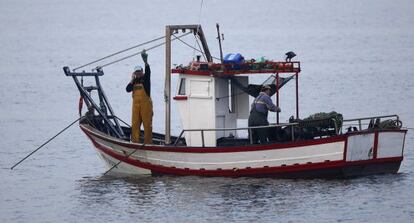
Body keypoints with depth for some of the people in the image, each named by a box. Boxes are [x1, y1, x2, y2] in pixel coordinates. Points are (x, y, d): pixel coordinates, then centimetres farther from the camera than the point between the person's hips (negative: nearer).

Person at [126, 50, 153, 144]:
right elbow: (128, 89, 4)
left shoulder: (145, 78, 3)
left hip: (146, 104, -5)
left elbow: (148, 71, -18)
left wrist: (145, 62, -35)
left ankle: (148, 142, -2)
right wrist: (132, 80, -3)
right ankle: (135, 142, 9)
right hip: (136, 104, 5)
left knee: (147, 124, -4)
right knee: (135, 124, 4)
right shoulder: (134, 81, 15)